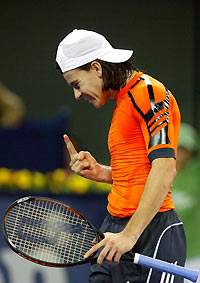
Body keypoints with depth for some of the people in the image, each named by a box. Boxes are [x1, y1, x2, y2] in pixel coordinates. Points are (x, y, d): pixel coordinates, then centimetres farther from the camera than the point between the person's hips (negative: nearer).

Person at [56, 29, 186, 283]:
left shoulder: (148, 92, -10)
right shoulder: (122, 101, 20)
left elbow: (165, 169, -20)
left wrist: (130, 234, -23)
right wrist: (100, 173, 8)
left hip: (151, 232, -9)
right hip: (115, 226, 9)